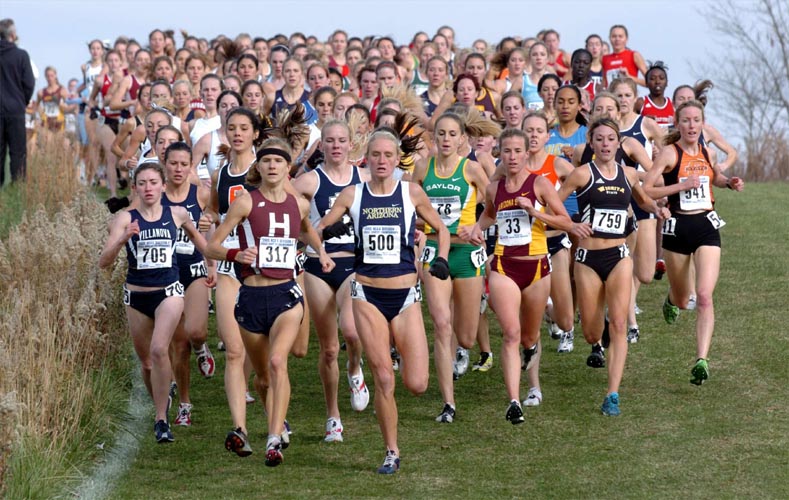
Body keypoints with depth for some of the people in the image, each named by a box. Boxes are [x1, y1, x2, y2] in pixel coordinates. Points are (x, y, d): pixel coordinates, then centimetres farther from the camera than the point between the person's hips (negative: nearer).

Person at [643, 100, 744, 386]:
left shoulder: (706, 152, 7)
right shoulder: (670, 153, -8)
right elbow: (645, 190, -14)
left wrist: (729, 183, 9)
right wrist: (682, 185, -21)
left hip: (706, 227, 2)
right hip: (677, 228, -2)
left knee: (704, 296, -15)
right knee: (681, 300, 14)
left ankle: (702, 360, -18)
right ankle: (671, 300, 53)